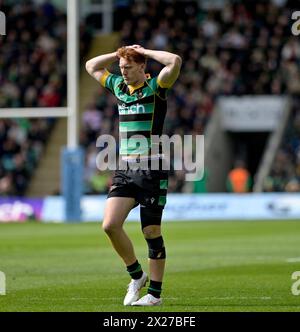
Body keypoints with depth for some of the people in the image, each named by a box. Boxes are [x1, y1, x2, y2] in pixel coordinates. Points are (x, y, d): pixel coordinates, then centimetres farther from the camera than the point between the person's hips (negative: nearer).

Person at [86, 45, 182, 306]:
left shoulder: (155, 87, -5)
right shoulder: (119, 87, 13)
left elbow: (175, 61, -23)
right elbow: (91, 66, 27)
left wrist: (145, 51, -9)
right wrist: (120, 53, 14)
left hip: (152, 169, -6)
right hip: (125, 169, 6)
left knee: (152, 231, -3)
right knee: (110, 225, -9)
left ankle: (155, 293, 7)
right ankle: (137, 276, 10)